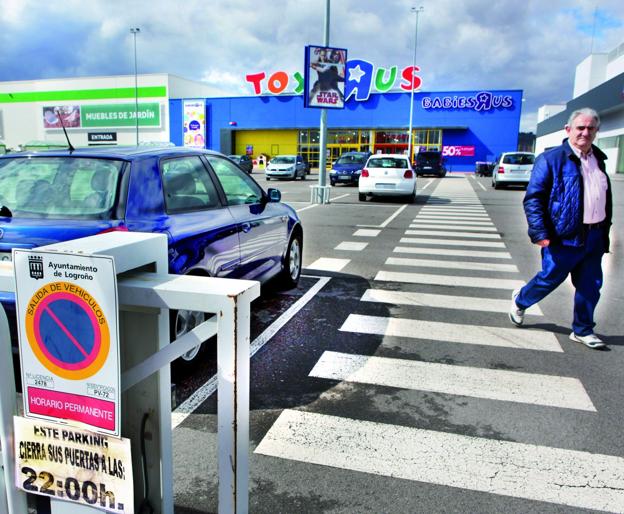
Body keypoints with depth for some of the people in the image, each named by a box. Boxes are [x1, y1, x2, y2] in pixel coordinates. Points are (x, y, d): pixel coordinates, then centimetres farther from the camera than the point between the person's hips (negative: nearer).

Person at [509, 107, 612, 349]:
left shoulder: (598, 159, 12)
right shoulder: (551, 159, -10)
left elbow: (606, 198, 20)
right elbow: (533, 198, -13)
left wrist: (604, 232, 16)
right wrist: (539, 233, -20)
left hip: (594, 236, 7)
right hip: (565, 236, -6)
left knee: (590, 286, 11)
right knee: (550, 279, 6)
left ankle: (582, 330, 27)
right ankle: (520, 300, 34)